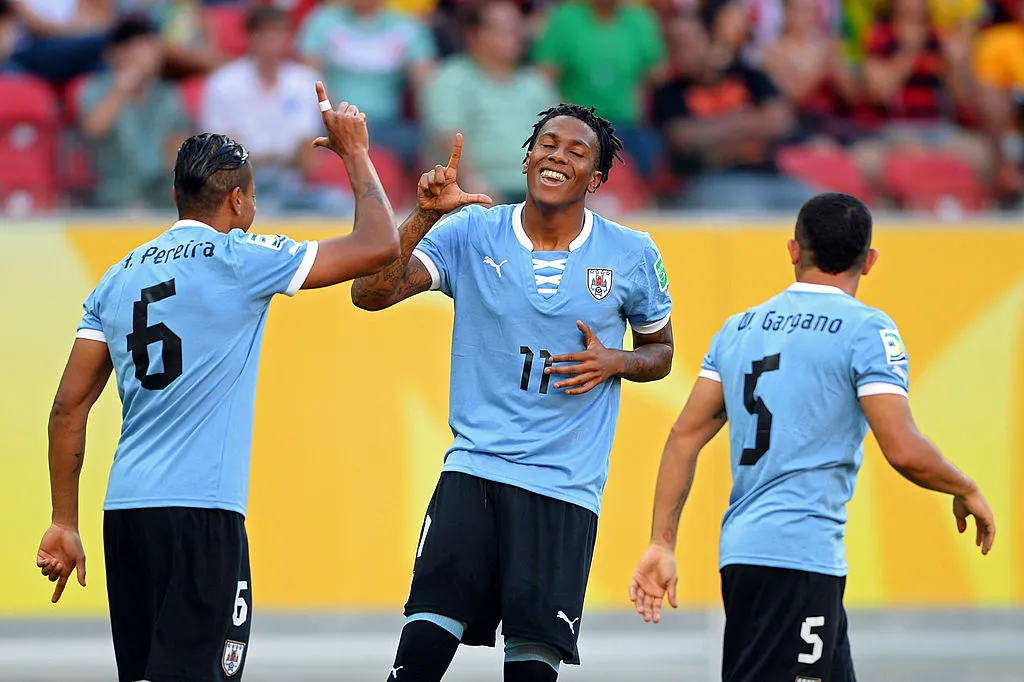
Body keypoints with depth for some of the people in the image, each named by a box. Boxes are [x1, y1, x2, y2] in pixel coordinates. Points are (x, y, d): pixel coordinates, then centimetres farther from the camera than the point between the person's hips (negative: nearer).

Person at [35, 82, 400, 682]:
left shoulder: (119, 277, 15)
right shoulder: (238, 260, -3)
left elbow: (69, 407, 12)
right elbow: (379, 246, -2)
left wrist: (64, 523, 16)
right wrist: (356, 154, 13)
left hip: (125, 509, 7)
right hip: (201, 509, -7)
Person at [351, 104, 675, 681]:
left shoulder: (633, 256, 4)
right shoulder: (472, 234, 2)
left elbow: (660, 350, 18)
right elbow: (370, 294, -6)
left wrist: (614, 362, -4)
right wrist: (426, 215, -18)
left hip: (567, 488, 0)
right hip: (475, 470, 0)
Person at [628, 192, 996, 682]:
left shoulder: (741, 328, 14)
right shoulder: (866, 330, -6)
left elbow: (685, 436, 12)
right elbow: (904, 451, -13)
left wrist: (661, 544, 14)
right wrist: (965, 491, 6)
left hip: (741, 550, 8)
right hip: (800, 554, -8)